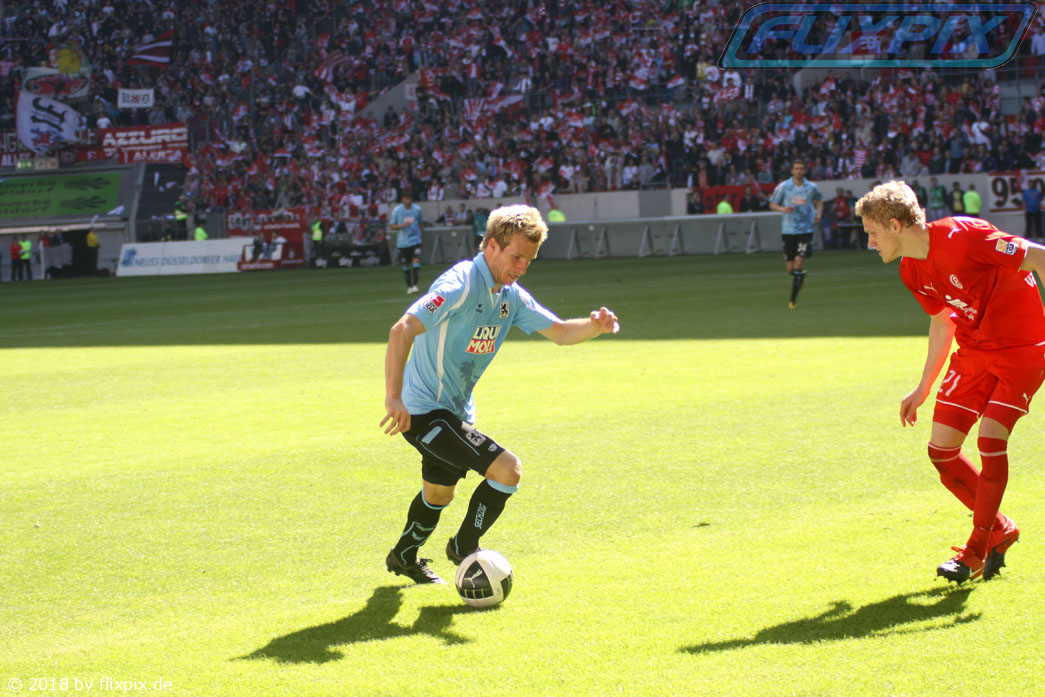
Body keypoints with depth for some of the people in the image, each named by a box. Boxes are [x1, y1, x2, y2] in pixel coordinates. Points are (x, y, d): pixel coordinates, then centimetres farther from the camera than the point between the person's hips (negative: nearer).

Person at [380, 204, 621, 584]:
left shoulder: (511, 296, 4)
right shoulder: (461, 285, -24)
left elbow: (559, 331, 9)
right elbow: (402, 330, -32)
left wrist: (595, 325, -14)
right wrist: (394, 397, -39)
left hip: (455, 410, 10)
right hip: (423, 411, -10)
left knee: (440, 492, 29)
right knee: (507, 468, -19)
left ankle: (404, 557, 53)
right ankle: (464, 547, 1)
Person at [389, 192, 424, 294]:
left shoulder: (417, 209, 1)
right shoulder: (397, 210, -4)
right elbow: (391, 226, -1)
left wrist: (419, 235, 10)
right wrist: (402, 225, -17)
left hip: (415, 240, 0)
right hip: (402, 242, 0)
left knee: (416, 261, -16)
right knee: (405, 265, 6)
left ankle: (415, 285, -13)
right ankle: (409, 286, 20)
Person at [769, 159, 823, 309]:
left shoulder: (812, 187, 2)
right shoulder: (783, 187, -1)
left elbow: (819, 200, 22)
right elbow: (772, 204, 5)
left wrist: (819, 213, 4)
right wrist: (783, 209, -16)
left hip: (806, 229, -1)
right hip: (789, 230, 1)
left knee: (799, 263, -16)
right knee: (790, 268, 2)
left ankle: (793, 299, -8)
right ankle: (801, 275, 40)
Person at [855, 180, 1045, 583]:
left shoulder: (962, 237, -26)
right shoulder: (912, 271, 0)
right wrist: (923, 388, 19)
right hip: (973, 351, 8)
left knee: (991, 439, -20)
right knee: (941, 451, -1)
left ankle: (978, 549, -3)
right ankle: (999, 531, 20)